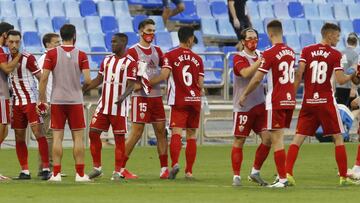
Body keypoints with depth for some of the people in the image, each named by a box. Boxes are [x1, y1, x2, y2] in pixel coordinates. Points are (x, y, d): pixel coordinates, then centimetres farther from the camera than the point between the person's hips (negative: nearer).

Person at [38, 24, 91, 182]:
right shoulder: (81, 55, -3)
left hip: (57, 101, 1)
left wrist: (42, 100, 1)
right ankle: (80, 174, 3)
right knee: (78, 137, 5)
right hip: (76, 100, -1)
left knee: (57, 137, 2)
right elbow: (87, 80, -10)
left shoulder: (51, 54, -2)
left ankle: (56, 173, -2)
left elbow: (43, 78, -6)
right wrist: (85, 84, 14)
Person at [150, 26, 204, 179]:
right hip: (195, 100, 3)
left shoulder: (170, 56, -3)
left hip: (179, 101, -3)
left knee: (176, 132, -11)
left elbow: (164, 75, -14)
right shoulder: (197, 59, 8)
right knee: (191, 135, 9)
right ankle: (189, 171, 9)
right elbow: (200, 84, 7)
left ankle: (175, 162, -34)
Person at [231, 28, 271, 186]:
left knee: (268, 138, -1)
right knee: (239, 141, -1)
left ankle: (255, 173, 14)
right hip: (243, 106, -6)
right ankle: (236, 176, 7)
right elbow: (246, 73, -31)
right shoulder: (239, 58, -10)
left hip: (260, 105, 6)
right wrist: (261, 60, -35)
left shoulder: (261, 55, 10)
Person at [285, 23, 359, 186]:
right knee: (338, 138, 7)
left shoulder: (307, 50, 3)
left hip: (308, 101, 3)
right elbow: (340, 80, -10)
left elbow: (299, 75, -4)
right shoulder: (335, 55, -5)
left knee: (299, 137, 5)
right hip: (326, 101, -3)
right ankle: (343, 177, 5)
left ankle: (287, 173, -6)